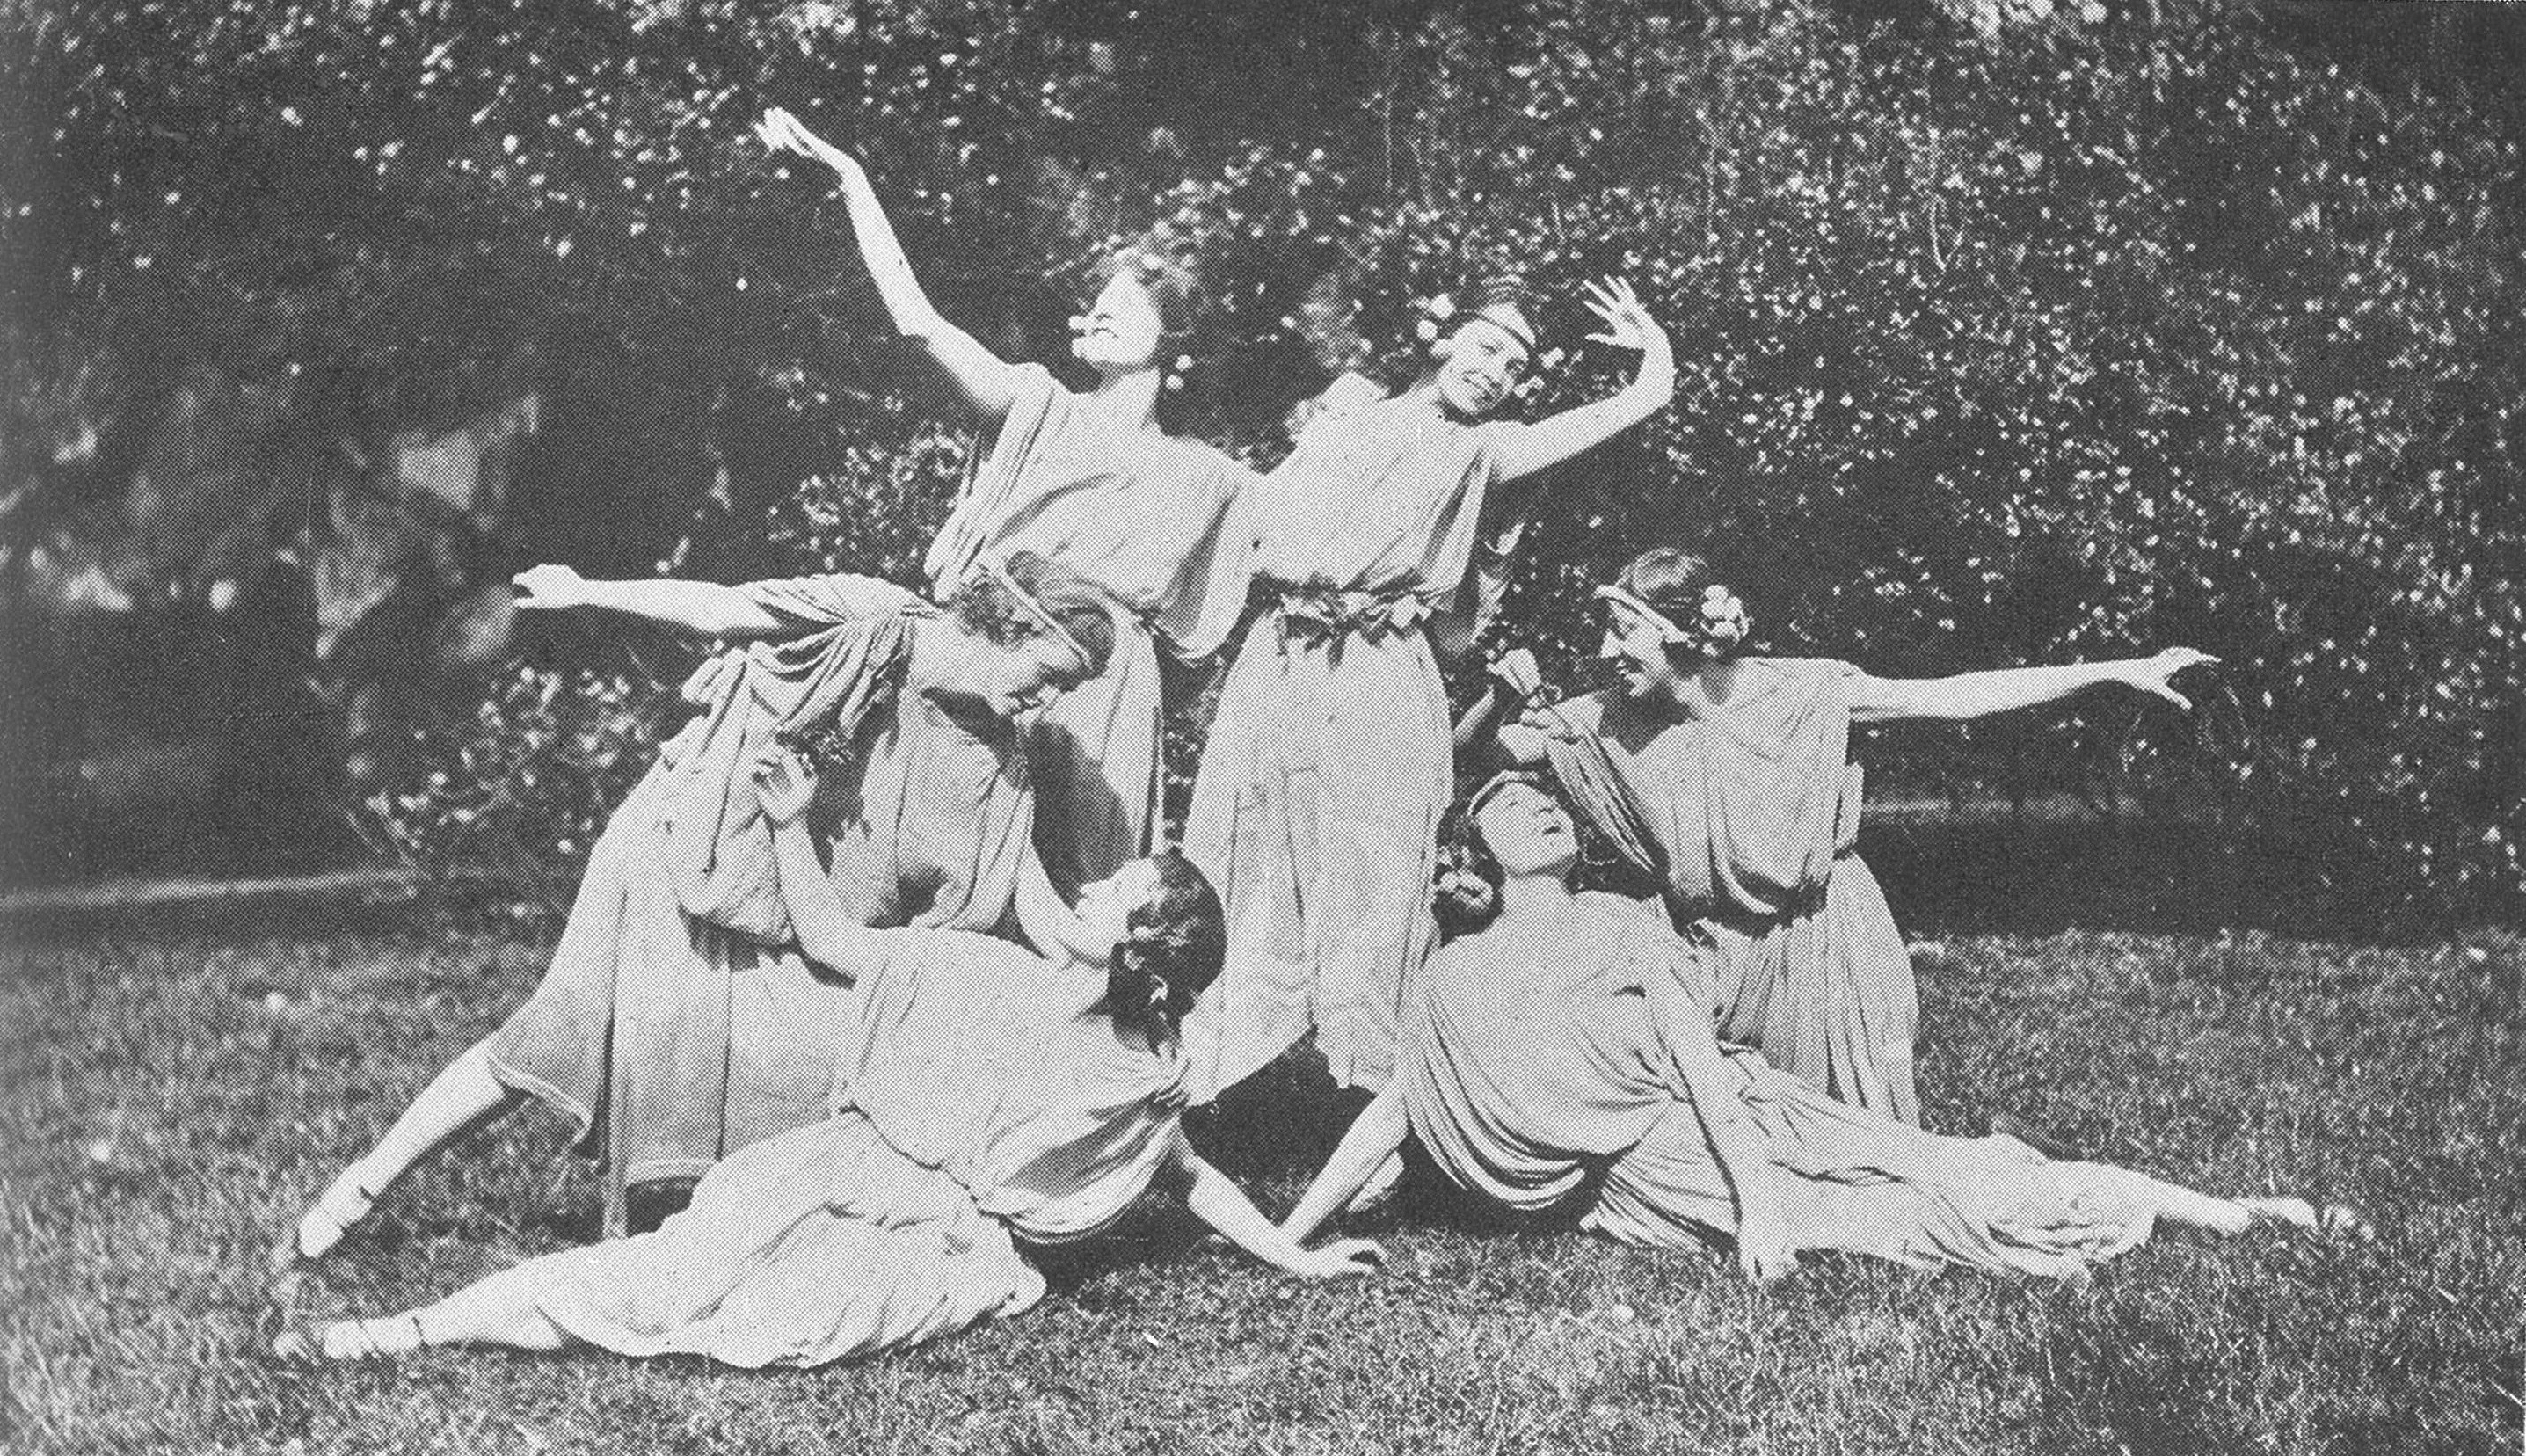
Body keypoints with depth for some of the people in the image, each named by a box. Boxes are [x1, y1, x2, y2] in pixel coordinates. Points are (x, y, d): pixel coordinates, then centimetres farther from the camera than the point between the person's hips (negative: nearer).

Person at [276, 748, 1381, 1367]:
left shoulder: (1144, 1075, 4)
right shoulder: (982, 973, 7)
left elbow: (1194, 1175, 19)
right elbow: (836, 946, 11)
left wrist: (1297, 1258, 17)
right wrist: (791, 829, 1)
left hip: (948, 1235, -2)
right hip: (851, 1164, 2)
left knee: (773, 1326, -36)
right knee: (681, 1265, -25)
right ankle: (402, 1332, -26)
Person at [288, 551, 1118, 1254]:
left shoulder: (995, 760, -1)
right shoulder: (868, 623, -17)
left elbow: (1031, 892, 0)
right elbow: (715, 609, -9)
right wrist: (584, 594, -1)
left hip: (788, 926, 6)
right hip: (679, 866, -6)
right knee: (570, 1033, -11)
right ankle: (364, 1186, 2)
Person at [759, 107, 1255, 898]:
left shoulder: (1204, 478, 14)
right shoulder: (1038, 412, 11)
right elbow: (916, 319, 1)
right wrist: (850, 179, -5)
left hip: (1101, 686, 1)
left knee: (1068, 885, -5)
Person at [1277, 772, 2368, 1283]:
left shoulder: (1620, 921, 9)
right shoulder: (1456, 980, 3)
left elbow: (1695, 1052, -2)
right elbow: (1392, 1111, 7)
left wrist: (1756, 1194, -15)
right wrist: (1286, 1235, 2)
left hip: (1737, 1114, 2)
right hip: (1651, 1182, -2)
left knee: (1950, 1173, -9)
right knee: (1905, 1215, -19)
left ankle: (2233, 1216, -7)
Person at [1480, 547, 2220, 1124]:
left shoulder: (1801, 691, -13)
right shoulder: (1615, 720, -9)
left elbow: (1953, 699, -12)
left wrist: (2117, 671, -15)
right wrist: (1503, 700, -27)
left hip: (1825, 944, -1)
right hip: (1722, 958, 2)